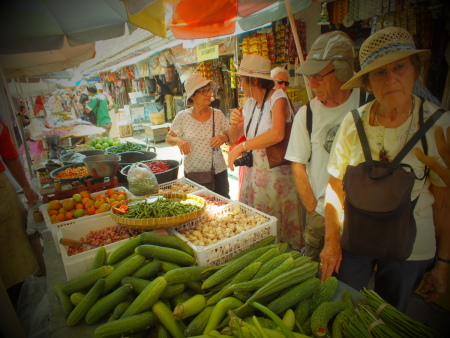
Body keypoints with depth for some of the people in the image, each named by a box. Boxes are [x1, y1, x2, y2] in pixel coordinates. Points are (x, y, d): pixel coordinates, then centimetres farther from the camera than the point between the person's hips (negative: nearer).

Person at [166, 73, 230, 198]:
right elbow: (168, 137, 7)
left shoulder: (218, 114, -2)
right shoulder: (182, 117, -5)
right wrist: (178, 141, -14)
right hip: (192, 172, -1)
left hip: (218, 172, 1)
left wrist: (224, 138, -17)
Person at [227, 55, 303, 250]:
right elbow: (233, 139, 11)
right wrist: (234, 123, -9)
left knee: (274, 230, 4)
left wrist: (242, 147, -28)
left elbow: (277, 134, -31)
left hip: (275, 174, -6)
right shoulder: (250, 103, 9)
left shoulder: (277, 97, -11)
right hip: (252, 173, 7)